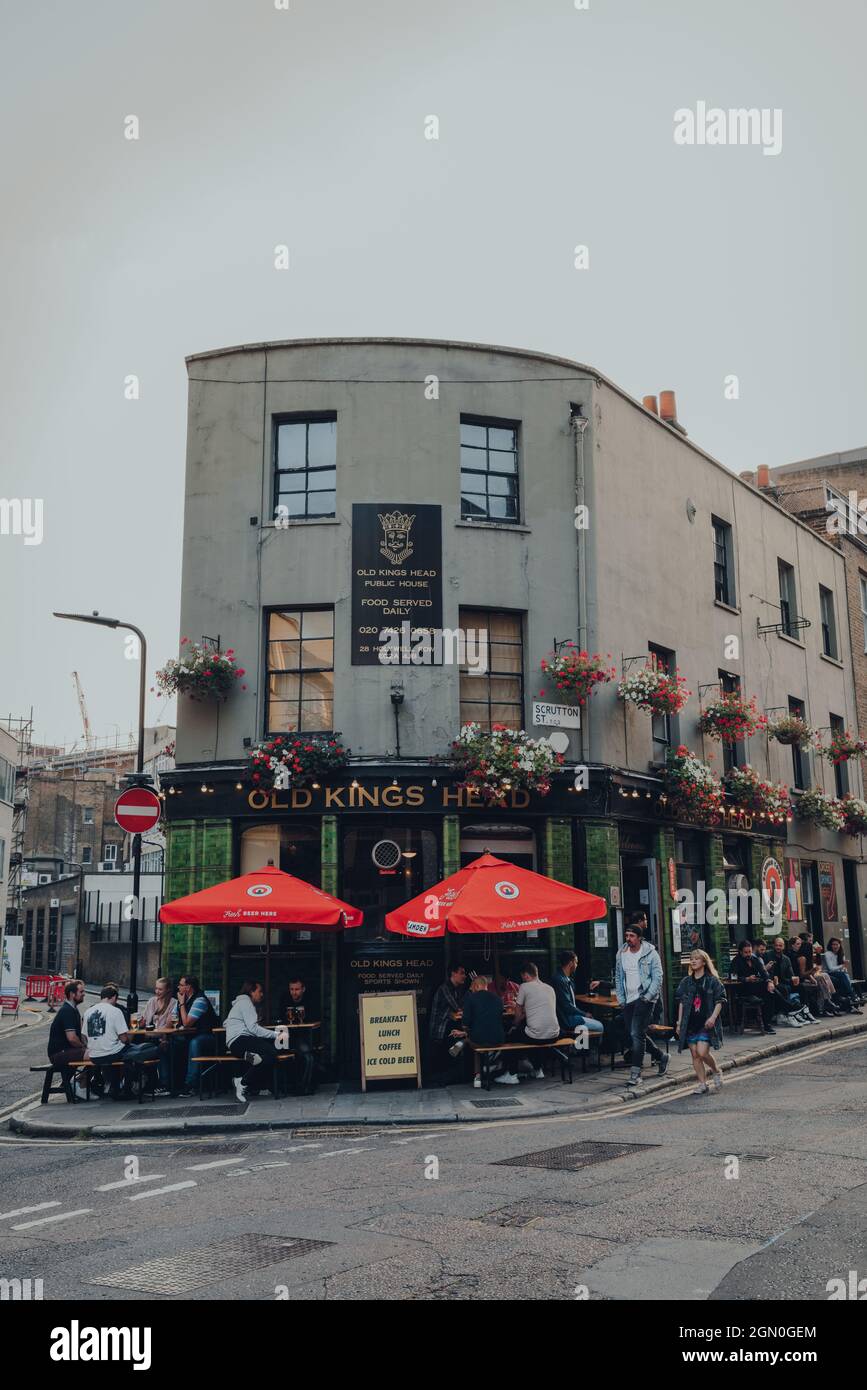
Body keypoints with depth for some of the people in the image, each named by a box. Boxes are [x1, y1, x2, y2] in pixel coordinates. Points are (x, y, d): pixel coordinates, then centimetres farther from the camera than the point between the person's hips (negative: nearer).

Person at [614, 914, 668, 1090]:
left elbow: (657, 977, -8)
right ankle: (660, 1057, 33)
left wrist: (648, 997, -14)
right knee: (633, 1034, 11)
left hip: (645, 998, -6)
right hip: (628, 1000, 6)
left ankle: (635, 1073, -13)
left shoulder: (650, 953, -6)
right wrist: (620, 998, 8)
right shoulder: (621, 953, 9)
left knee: (636, 1033, -15)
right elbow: (618, 977, 15)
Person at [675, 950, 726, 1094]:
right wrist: (679, 1023, 8)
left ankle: (716, 1072, 13)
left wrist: (713, 1017, -16)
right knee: (695, 1055, 3)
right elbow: (681, 1003, 12)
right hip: (690, 1024, 5)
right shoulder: (686, 982, 11)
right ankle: (702, 1084, 12)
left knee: (702, 1052, -14)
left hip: (706, 1024, -4)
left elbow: (719, 1001, -3)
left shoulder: (712, 981, -1)